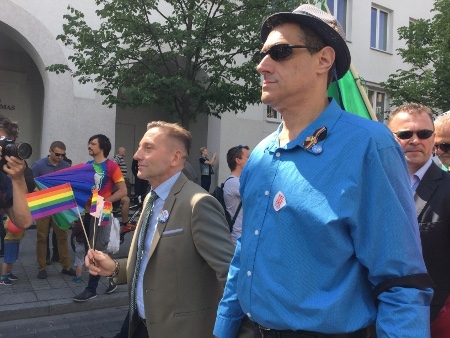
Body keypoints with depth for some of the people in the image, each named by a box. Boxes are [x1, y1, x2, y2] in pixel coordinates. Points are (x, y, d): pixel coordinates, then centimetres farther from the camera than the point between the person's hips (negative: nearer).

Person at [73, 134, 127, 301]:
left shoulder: (111, 166, -10)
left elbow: (123, 191, -12)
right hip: (88, 211, 7)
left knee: (96, 251, -2)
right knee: (92, 250, 13)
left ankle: (91, 289, 7)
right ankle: (111, 279, 29)